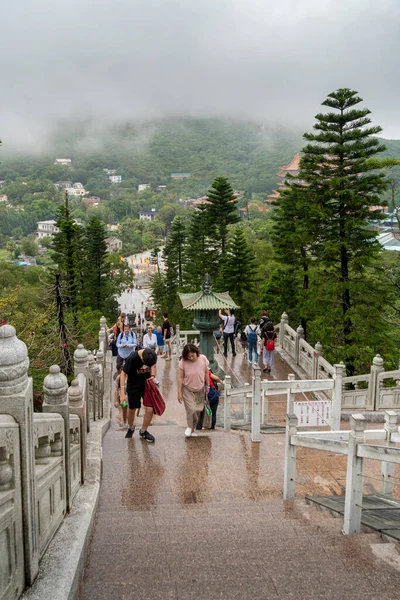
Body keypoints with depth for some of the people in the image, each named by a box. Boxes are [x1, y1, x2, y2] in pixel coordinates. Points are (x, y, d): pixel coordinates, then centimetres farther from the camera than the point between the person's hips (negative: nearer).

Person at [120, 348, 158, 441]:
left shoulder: (152, 355, -16)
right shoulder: (132, 358, -29)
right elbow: (123, 373, -20)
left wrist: (152, 375, -8)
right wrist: (122, 392, -23)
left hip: (147, 385, 3)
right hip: (134, 387, -2)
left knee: (150, 409, -6)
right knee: (132, 409, 14)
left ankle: (143, 431, 19)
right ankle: (131, 428, 45)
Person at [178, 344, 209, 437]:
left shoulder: (203, 359, -14)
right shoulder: (183, 362, -19)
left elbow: (206, 373, 1)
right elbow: (180, 377, -14)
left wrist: (207, 386, 9)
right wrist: (179, 393, -13)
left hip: (200, 390, 3)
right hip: (187, 390, -2)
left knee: (198, 411, 8)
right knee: (191, 409, -14)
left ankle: (192, 430, 28)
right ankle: (189, 427, 15)